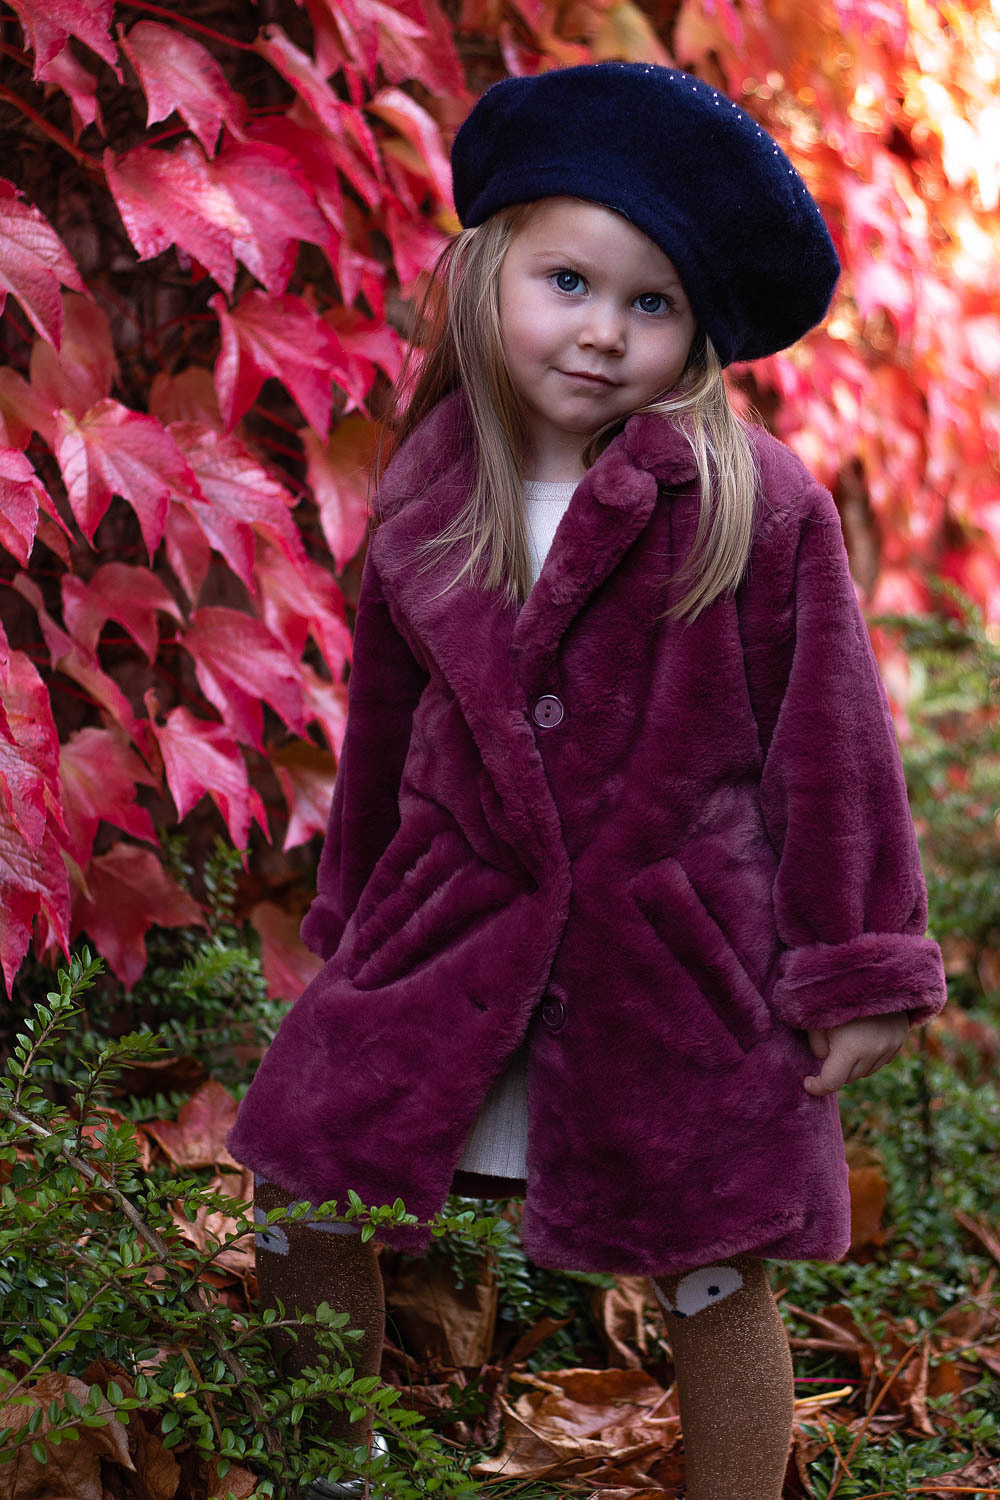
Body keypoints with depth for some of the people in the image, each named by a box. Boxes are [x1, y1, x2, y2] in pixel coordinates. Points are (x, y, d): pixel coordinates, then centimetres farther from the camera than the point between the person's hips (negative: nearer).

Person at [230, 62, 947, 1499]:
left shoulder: (756, 504, -10)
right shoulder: (422, 503, 1)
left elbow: (828, 739, -6)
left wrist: (859, 970, -5)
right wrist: (351, 924, 21)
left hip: (679, 955, -3)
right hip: (450, 934, 4)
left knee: (712, 1278, 7)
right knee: (301, 1200, 6)